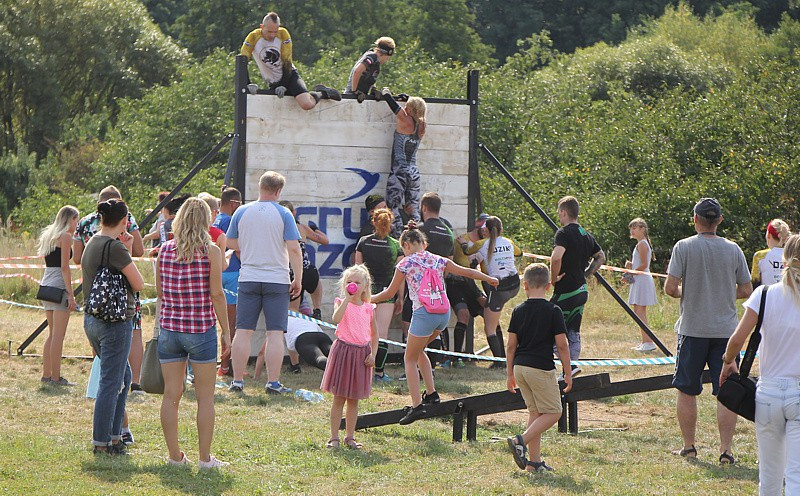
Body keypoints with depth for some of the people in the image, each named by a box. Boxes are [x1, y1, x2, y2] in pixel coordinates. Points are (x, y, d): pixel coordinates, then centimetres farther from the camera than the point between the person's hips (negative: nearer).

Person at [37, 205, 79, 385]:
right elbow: (64, 267, -14)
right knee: (58, 335, -7)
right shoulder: (65, 237, -8)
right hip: (59, 287, -9)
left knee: (52, 334, 15)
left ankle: (46, 374, 16)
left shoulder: (48, 235, 18)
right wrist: (71, 294, -15)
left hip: (46, 285, 9)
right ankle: (56, 377, -8)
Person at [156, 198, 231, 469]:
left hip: (169, 328, 3)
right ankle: (205, 458, 5)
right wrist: (226, 330, -3)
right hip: (201, 330, -3)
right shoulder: (210, 251, -8)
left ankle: (175, 455, 12)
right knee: (205, 397, 4)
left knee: (171, 395, 8)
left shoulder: (165, 250, 2)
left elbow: (159, 291, 7)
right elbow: (216, 294, -9)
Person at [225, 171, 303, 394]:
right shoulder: (283, 214, -5)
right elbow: (294, 248, -10)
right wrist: (298, 279, -3)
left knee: (243, 331, 6)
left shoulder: (241, 212, 3)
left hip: (248, 278, 3)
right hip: (277, 280, -2)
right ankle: (273, 382, -3)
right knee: (275, 333, 0)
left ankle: (237, 380, 6)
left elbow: (231, 243, 12)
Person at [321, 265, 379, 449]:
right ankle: (334, 437, 5)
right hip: (343, 350, -3)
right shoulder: (341, 303, -3)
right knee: (339, 398, 0)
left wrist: (373, 354, 1)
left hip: (362, 354, 3)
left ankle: (350, 436, 17)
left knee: (353, 400, 10)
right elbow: (336, 319, -25)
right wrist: (347, 299, -24)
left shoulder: (369, 308, 7)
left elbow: (374, 334, 13)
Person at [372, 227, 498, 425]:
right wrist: (489, 279, 36)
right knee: (418, 350, 27)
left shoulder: (405, 264, 1)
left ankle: (417, 405, -6)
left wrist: (369, 299, 23)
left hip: (424, 313, -6)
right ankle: (431, 392, 21)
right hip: (444, 313, 6)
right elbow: (465, 271, 21)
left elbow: (390, 293, 6)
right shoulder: (438, 261, 13)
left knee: (410, 359, 6)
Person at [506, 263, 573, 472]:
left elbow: (511, 345, 6)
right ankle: (521, 441, -14)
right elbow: (562, 345, -8)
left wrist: (510, 374, 15)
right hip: (541, 367, -6)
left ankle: (534, 461, 12)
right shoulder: (553, 311, -7)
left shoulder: (518, 310, 4)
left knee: (535, 411, 14)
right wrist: (568, 373, 1)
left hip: (520, 367, 6)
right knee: (553, 412, 4)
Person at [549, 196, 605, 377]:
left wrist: (553, 278, -17)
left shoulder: (564, 233, -15)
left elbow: (556, 257, -32)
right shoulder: (586, 235, 12)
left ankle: (569, 365, -12)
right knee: (573, 332, 12)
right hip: (581, 290, 8)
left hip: (565, 291, -8)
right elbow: (601, 257, 24)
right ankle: (572, 365, 9)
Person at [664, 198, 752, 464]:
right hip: (726, 330, 2)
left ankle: (689, 446, 15)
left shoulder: (684, 247, -7)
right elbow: (746, 290, 5)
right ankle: (725, 450, -1)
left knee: (687, 391, 11)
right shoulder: (733, 249, 0)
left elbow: (670, 288, -10)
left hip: (693, 329, -2)